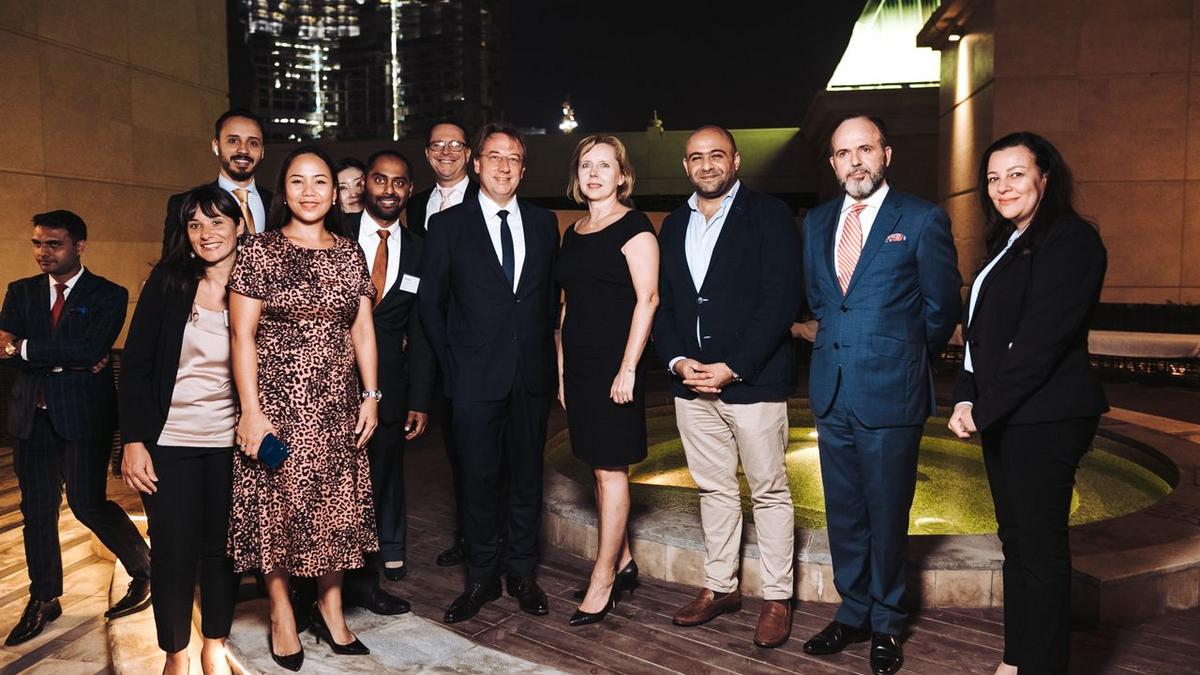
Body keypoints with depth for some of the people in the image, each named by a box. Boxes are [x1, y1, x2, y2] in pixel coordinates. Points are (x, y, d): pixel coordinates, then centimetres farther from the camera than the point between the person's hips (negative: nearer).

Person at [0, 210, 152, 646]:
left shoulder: (108, 295, -4)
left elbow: (90, 348, -19)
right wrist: (66, 360, -15)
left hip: (83, 414, -5)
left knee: (87, 504, -5)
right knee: (37, 510, 12)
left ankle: (145, 570, 18)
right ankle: (43, 600, 26)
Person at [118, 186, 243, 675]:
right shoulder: (167, 282, -4)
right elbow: (135, 366, -4)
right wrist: (134, 442, -9)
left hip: (230, 441, 1)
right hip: (169, 441, -1)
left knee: (222, 548, 10)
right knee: (173, 552, 6)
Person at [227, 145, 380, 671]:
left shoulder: (350, 254, 8)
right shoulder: (260, 250, -4)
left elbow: (363, 330, 9)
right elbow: (242, 335, -7)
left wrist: (371, 396, 4)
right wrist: (251, 410, -12)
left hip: (338, 405, 4)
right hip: (277, 402, -3)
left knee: (337, 506, 9)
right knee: (277, 505, 5)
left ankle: (331, 609, 25)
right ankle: (282, 614, 23)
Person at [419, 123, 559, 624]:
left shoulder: (543, 223, 9)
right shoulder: (448, 225, 1)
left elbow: (552, 295, 13)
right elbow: (430, 302, 3)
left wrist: (543, 352, 4)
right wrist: (452, 362, -1)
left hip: (532, 375, 3)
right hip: (476, 377, -2)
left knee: (527, 478, 11)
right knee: (477, 481, 6)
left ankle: (523, 573, 26)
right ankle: (482, 578, 22)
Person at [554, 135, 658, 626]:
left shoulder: (633, 226, -7)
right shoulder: (573, 233, 14)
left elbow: (647, 299, -13)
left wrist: (628, 368, -18)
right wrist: (561, 368, 12)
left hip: (614, 366, -7)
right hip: (578, 364, 7)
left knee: (611, 470, 0)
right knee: (599, 468, 13)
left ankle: (602, 581, 9)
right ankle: (623, 563, 27)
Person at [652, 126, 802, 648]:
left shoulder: (769, 216, -3)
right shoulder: (673, 226, 14)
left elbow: (781, 300, -12)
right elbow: (663, 304, 13)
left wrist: (731, 368, -16)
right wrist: (678, 361, -4)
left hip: (753, 380, -5)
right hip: (690, 380, 5)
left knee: (769, 491, 4)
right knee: (714, 488, 14)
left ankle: (776, 598, 16)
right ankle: (720, 586, 27)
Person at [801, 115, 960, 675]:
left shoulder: (922, 220, -5)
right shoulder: (817, 222, 10)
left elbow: (942, 310, 0)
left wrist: (901, 360, 8)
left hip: (890, 396, -4)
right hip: (832, 392, 5)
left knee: (887, 517, 7)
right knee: (843, 515, 14)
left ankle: (885, 625, 25)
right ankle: (853, 613, 31)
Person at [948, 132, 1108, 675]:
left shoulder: (1070, 240, -11)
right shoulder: (1008, 244, 17)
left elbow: (1041, 339, -18)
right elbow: (981, 331, 16)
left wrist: (984, 408, -14)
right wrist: (966, 399, 2)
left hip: (1045, 417, -9)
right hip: (1001, 416, 9)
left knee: (1040, 545, -1)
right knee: (1015, 538, 15)